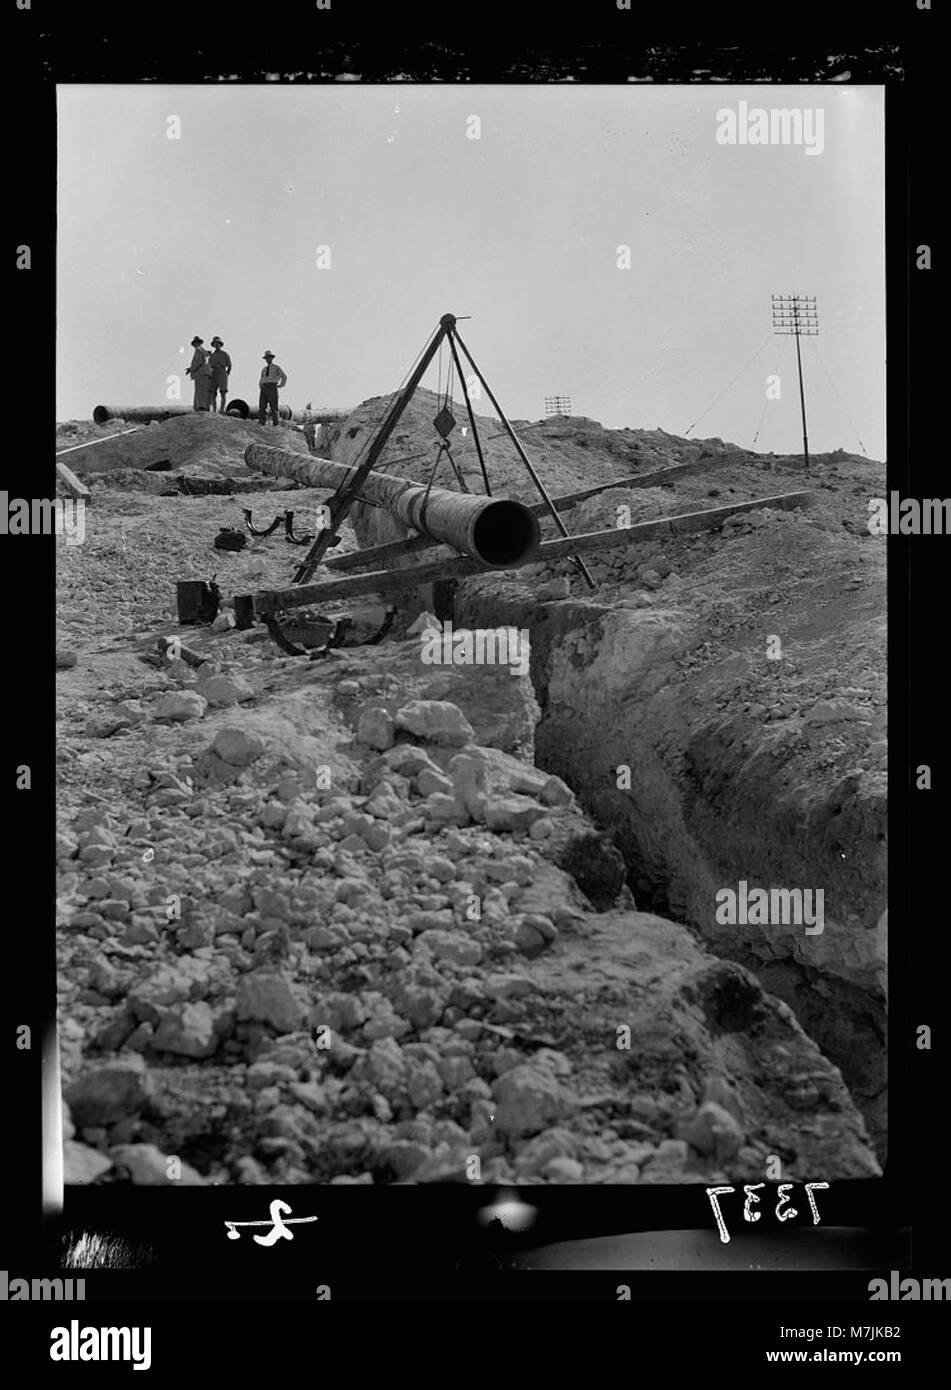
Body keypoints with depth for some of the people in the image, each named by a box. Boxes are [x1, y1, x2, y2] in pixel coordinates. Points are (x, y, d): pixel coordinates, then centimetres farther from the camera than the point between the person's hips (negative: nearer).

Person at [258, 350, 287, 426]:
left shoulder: (276, 367, 10)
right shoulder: (263, 369, 24)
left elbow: (284, 377, 10)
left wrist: (280, 386, 3)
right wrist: (261, 387, 16)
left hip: (272, 388, -4)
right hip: (264, 388, 4)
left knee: (273, 406, -10)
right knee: (261, 405, -10)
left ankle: (275, 423, -8)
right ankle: (261, 422, -15)